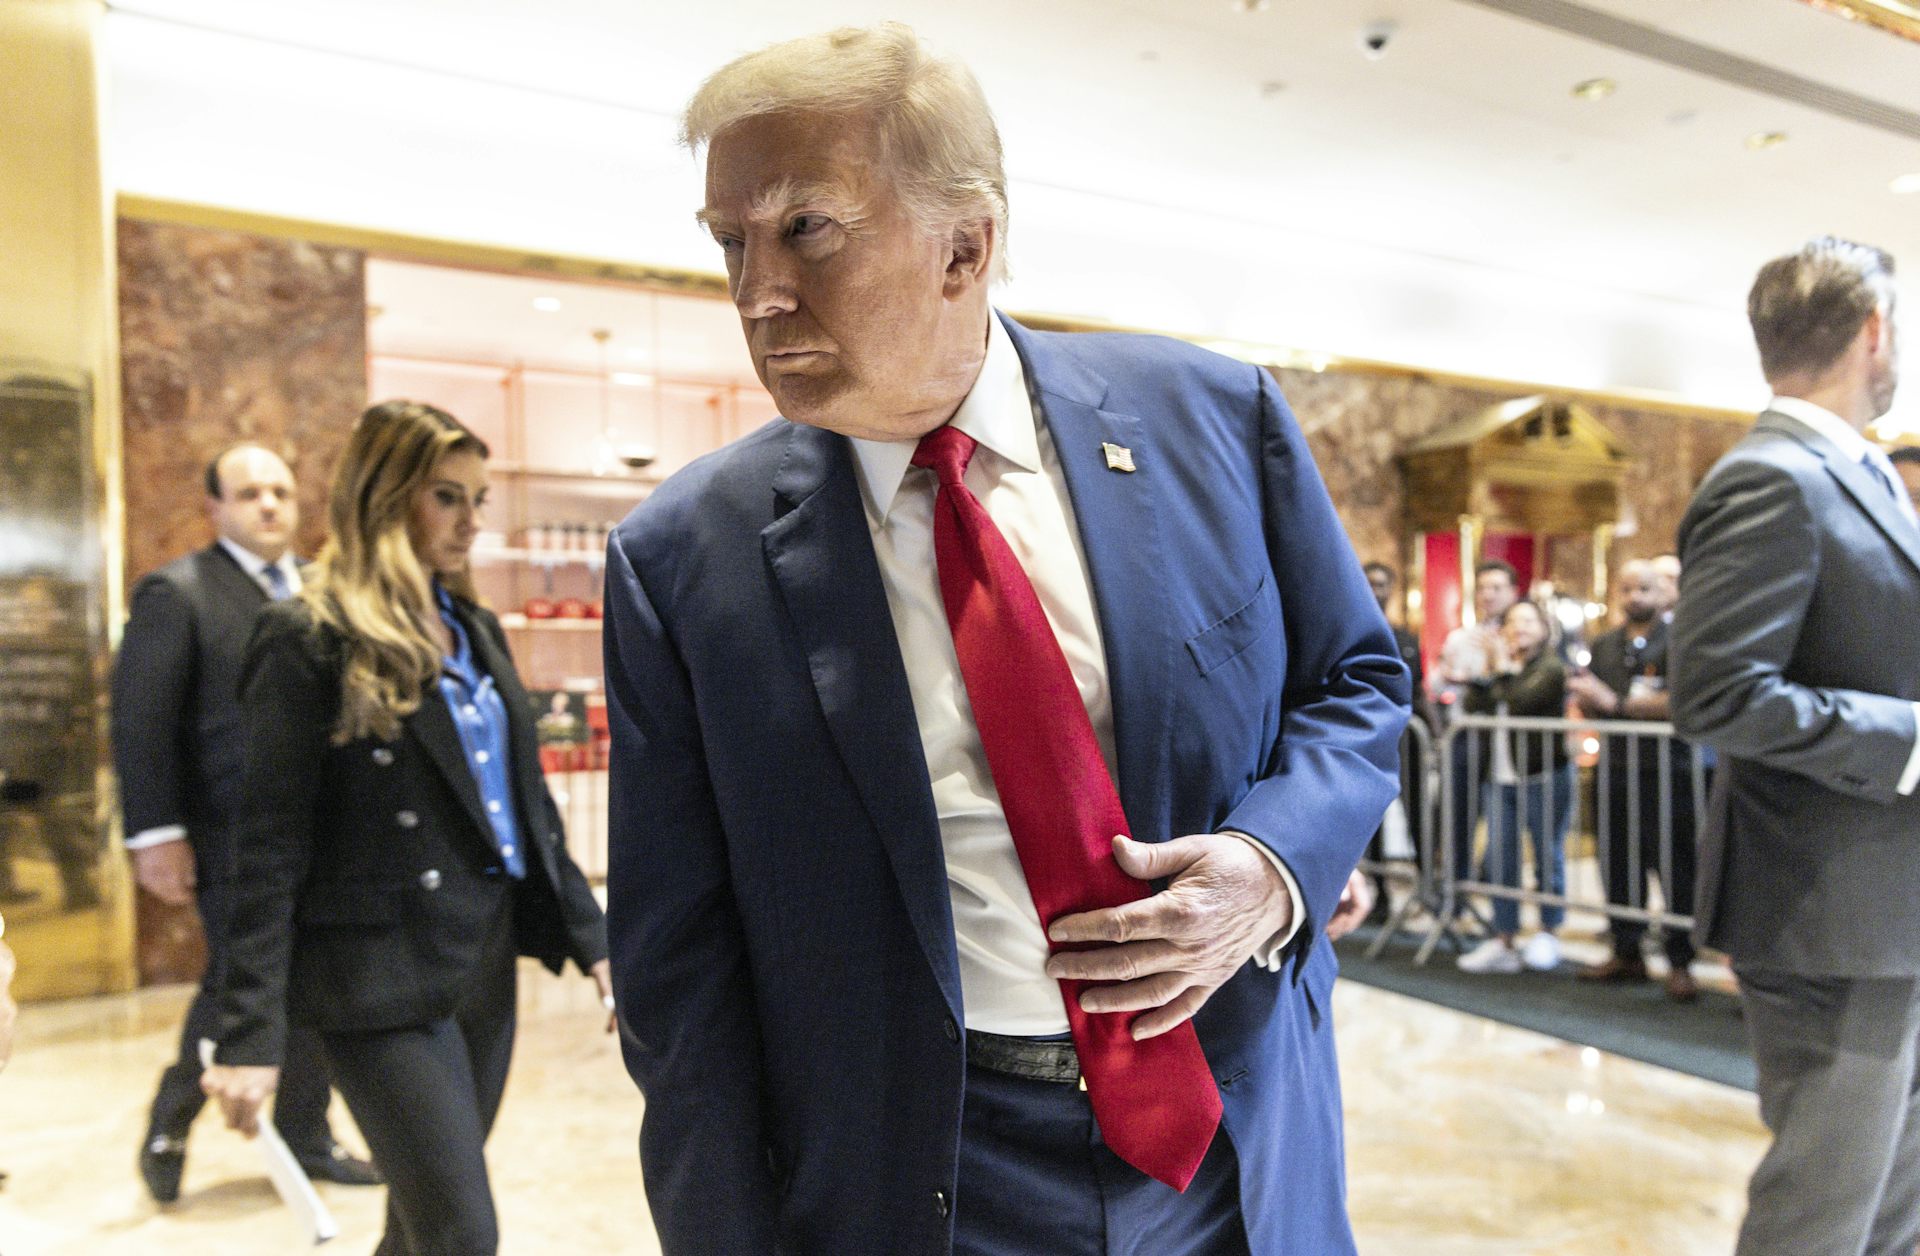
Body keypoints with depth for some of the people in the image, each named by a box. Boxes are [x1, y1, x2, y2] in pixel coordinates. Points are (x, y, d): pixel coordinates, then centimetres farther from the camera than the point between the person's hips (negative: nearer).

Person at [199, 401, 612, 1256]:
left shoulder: (475, 629, 12)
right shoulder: (311, 638, -9)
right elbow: (271, 849, -11)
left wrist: (589, 937, 11)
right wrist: (251, 1034, -14)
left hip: (490, 954, 7)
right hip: (385, 973, -6)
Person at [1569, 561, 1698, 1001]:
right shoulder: (1604, 645, 15)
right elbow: (1590, 708, 15)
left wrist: (1616, 702, -19)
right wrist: (1584, 697, -8)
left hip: (1667, 770, -5)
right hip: (1618, 768, 5)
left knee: (1674, 867, -1)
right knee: (1620, 863, 10)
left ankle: (1680, 963, 9)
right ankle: (1626, 953, 21)